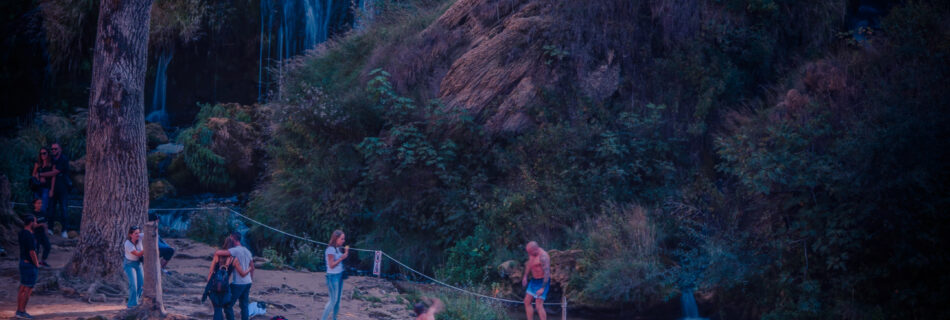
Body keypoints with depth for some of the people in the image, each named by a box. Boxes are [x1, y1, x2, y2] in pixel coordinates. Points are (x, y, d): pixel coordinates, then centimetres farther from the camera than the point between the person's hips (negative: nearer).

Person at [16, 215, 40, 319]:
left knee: (22, 288, 14)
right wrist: (37, 264, -11)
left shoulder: (22, 233, 8)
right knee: (28, 289, -4)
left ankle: (19, 310, 18)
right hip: (30, 264, -9)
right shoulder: (29, 236, -21)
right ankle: (22, 312, -2)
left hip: (23, 262, 9)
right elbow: (32, 252, -20)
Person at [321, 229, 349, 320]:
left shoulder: (337, 248, 10)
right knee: (333, 300, -7)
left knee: (338, 299, 13)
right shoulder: (331, 249, -16)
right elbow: (331, 265, -18)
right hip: (333, 276, -9)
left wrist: (346, 253, 5)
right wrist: (342, 258, -21)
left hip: (339, 275, 9)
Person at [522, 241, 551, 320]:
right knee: (527, 302, 11)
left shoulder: (543, 256, -27)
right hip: (534, 280, 9)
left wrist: (542, 288, -27)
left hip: (543, 281, -9)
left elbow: (547, 273, -28)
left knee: (539, 305, -13)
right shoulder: (532, 253, 1)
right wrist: (525, 276, 22)